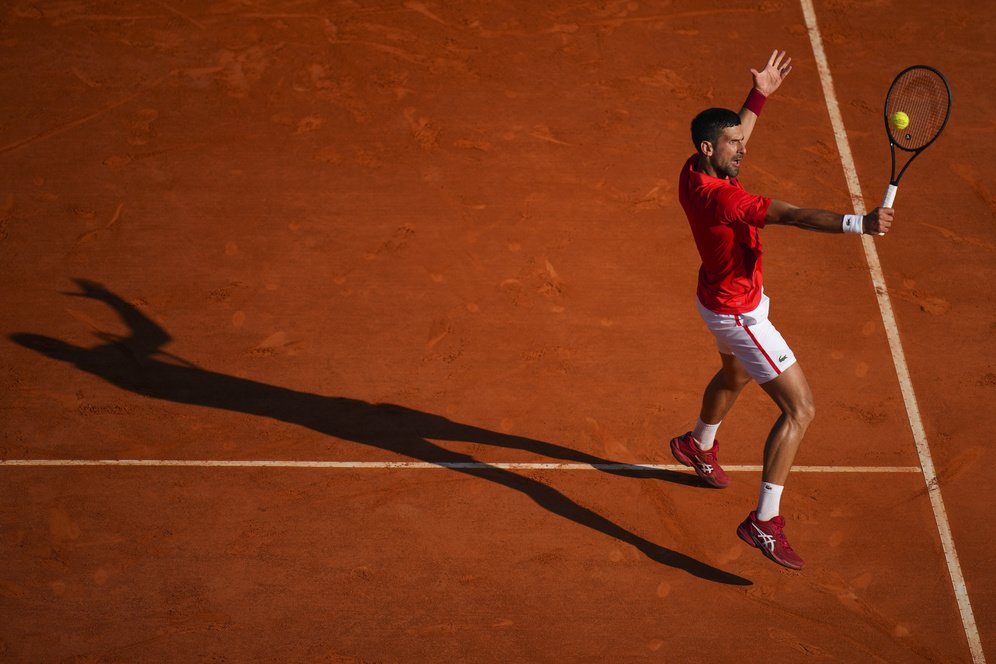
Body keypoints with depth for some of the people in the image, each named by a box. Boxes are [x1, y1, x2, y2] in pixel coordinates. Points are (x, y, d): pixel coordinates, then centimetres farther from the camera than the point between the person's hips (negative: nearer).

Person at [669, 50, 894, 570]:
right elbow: (794, 216, -47)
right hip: (739, 314, -10)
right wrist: (859, 224, -56)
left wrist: (759, 96, 14)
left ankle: (698, 445, 65)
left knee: (734, 376, 37)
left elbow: (730, 141, 16)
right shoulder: (721, 197, -36)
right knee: (800, 409, -10)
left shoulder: (694, 173, -9)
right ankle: (764, 522, -8)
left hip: (721, 298, 10)